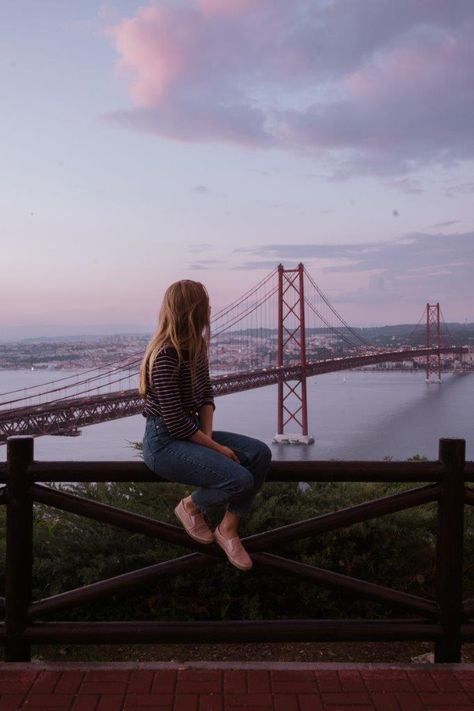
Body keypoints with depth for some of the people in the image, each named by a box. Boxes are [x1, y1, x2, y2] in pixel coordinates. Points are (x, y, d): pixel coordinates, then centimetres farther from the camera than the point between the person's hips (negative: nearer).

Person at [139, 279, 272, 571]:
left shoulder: (196, 347, 4)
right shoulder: (166, 356, -23)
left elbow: (207, 394, 9)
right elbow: (176, 422, -23)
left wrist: (209, 435, -8)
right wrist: (216, 448, -15)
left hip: (194, 433, 9)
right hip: (165, 442, -9)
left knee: (260, 453, -7)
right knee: (239, 478, -24)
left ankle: (228, 528, 3)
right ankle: (192, 506, 6)